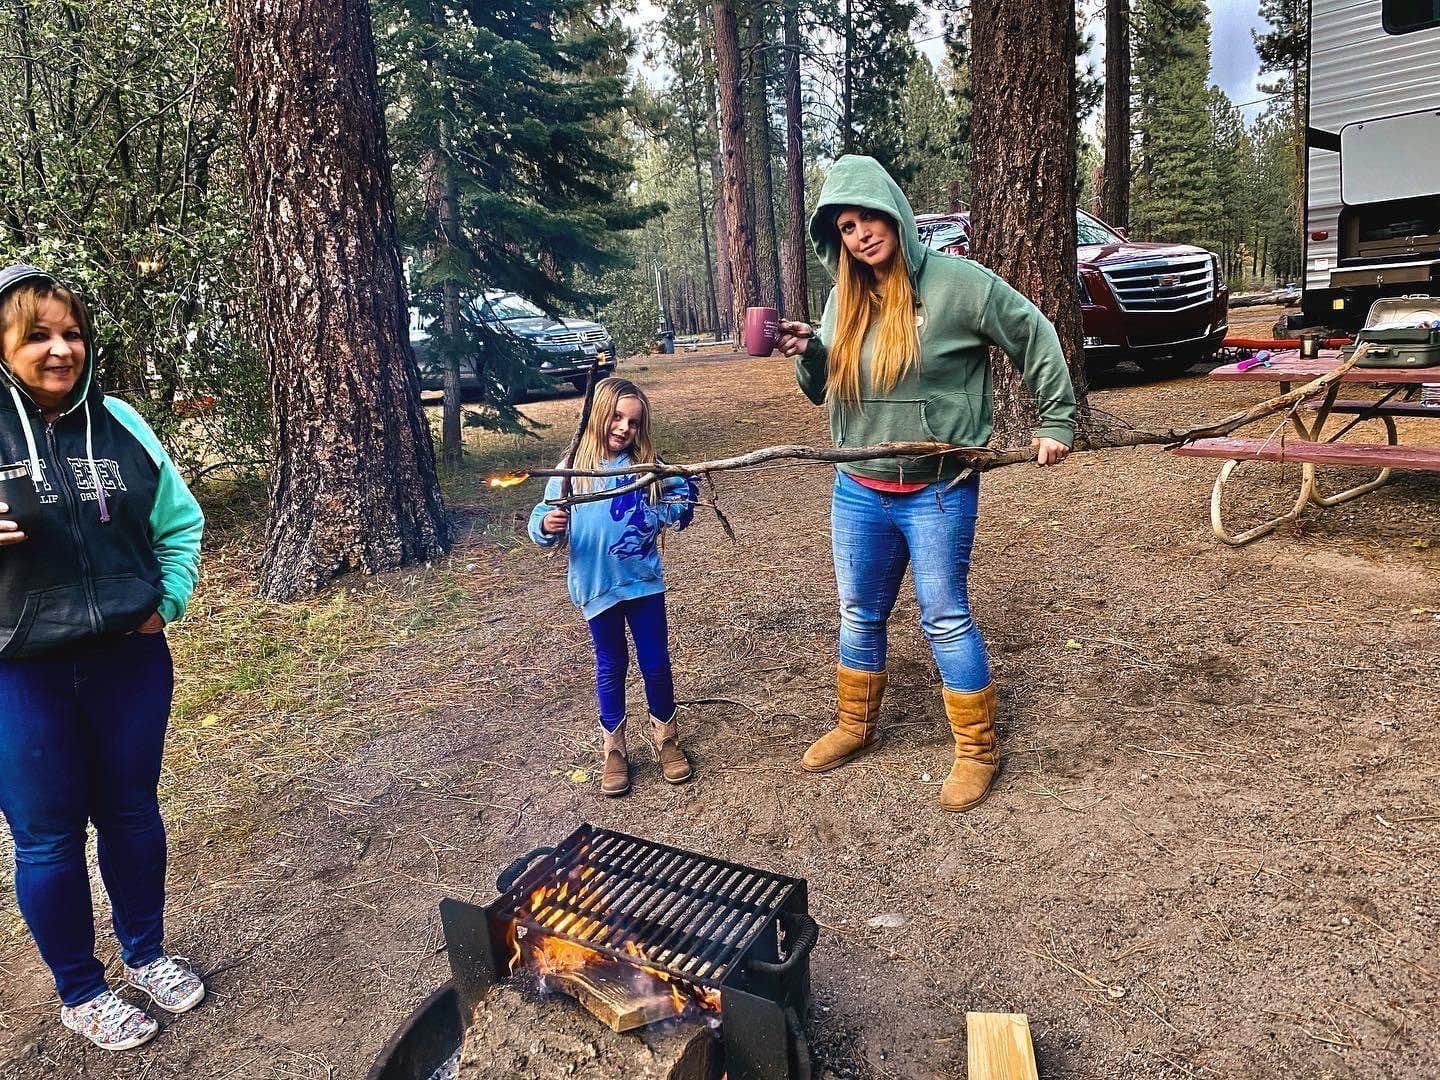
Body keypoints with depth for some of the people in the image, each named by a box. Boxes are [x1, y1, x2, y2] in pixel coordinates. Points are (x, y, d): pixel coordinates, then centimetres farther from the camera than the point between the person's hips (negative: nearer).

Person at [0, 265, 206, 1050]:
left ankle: (145, 954, 40)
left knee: (132, 813, 18)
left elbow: (179, 522, 11)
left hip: (129, 659, 3)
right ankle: (78, 992, 33)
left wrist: (168, 602, 0)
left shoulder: (119, 424, 1)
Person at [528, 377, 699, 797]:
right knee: (611, 667, 12)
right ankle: (613, 749, 28)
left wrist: (680, 504, -11)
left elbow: (680, 497, 11)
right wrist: (547, 525, -29)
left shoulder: (647, 465, -2)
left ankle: (666, 739, 30)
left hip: (644, 582, 1)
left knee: (656, 664, 9)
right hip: (598, 587, -1)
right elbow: (542, 521, -7)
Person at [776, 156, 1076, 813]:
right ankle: (856, 725, 36)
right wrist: (807, 354, -9)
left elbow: (1035, 339, -1)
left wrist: (1055, 423, 0)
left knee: (946, 621, 3)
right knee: (860, 617, 16)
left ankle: (977, 748, 20)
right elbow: (825, 390, 12)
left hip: (937, 494, -5)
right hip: (857, 492, 5)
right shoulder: (845, 296, 6)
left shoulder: (956, 282, -10)